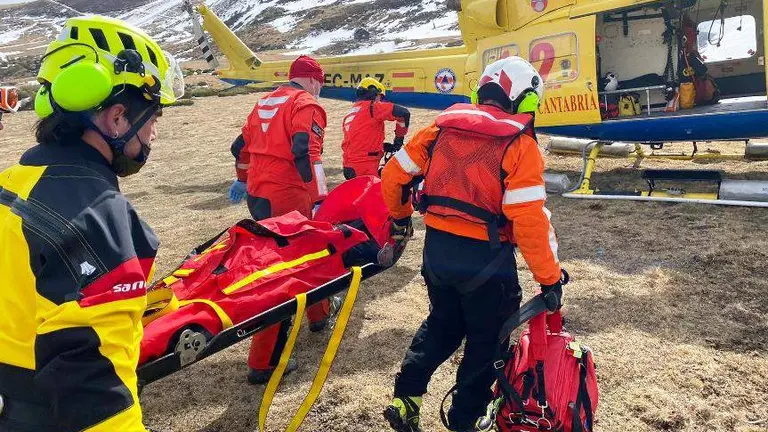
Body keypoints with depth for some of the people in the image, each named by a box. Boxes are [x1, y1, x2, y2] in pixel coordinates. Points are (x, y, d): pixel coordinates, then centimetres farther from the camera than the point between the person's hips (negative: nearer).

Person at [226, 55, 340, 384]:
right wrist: (320, 200, -26)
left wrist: (243, 180, 41)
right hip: (286, 199, -9)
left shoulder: (265, 103, 18)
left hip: (257, 194, 9)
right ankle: (263, 363, 0)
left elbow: (242, 146, 27)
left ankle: (319, 312, 45)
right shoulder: (306, 105, -8)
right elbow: (306, 154, -22)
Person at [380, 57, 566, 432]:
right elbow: (530, 220, -18)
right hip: (485, 259, -5)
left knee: (442, 323, 28)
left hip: (436, 248, 5)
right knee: (486, 338, 18)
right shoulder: (520, 146, -12)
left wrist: (400, 217, 23)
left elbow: (394, 175, 6)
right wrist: (550, 278, -9)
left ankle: (404, 399, 24)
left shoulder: (444, 126, 3)